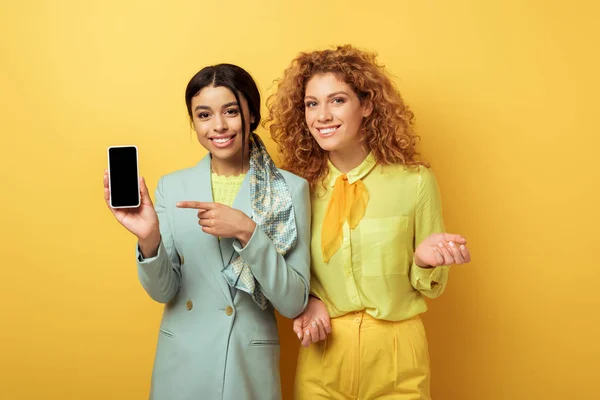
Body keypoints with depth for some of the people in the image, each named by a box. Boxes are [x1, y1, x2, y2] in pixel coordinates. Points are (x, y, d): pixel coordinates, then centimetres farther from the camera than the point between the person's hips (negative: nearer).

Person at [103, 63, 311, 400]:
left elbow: (293, 303, -11)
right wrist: (149, 240, -22)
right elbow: (164, 291, -4)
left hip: (250, 370, -1)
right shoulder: (171, 187, -2)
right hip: (180, 368, 2)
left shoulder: (290, 189, -8)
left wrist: (247, 232, -22)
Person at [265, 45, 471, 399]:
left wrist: (424, 260, -20)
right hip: (323, 352, 2)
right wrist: (308, 302, -10)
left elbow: (430, 288, 0)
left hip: (395, 355, -1)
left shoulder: (415, 180, -9)